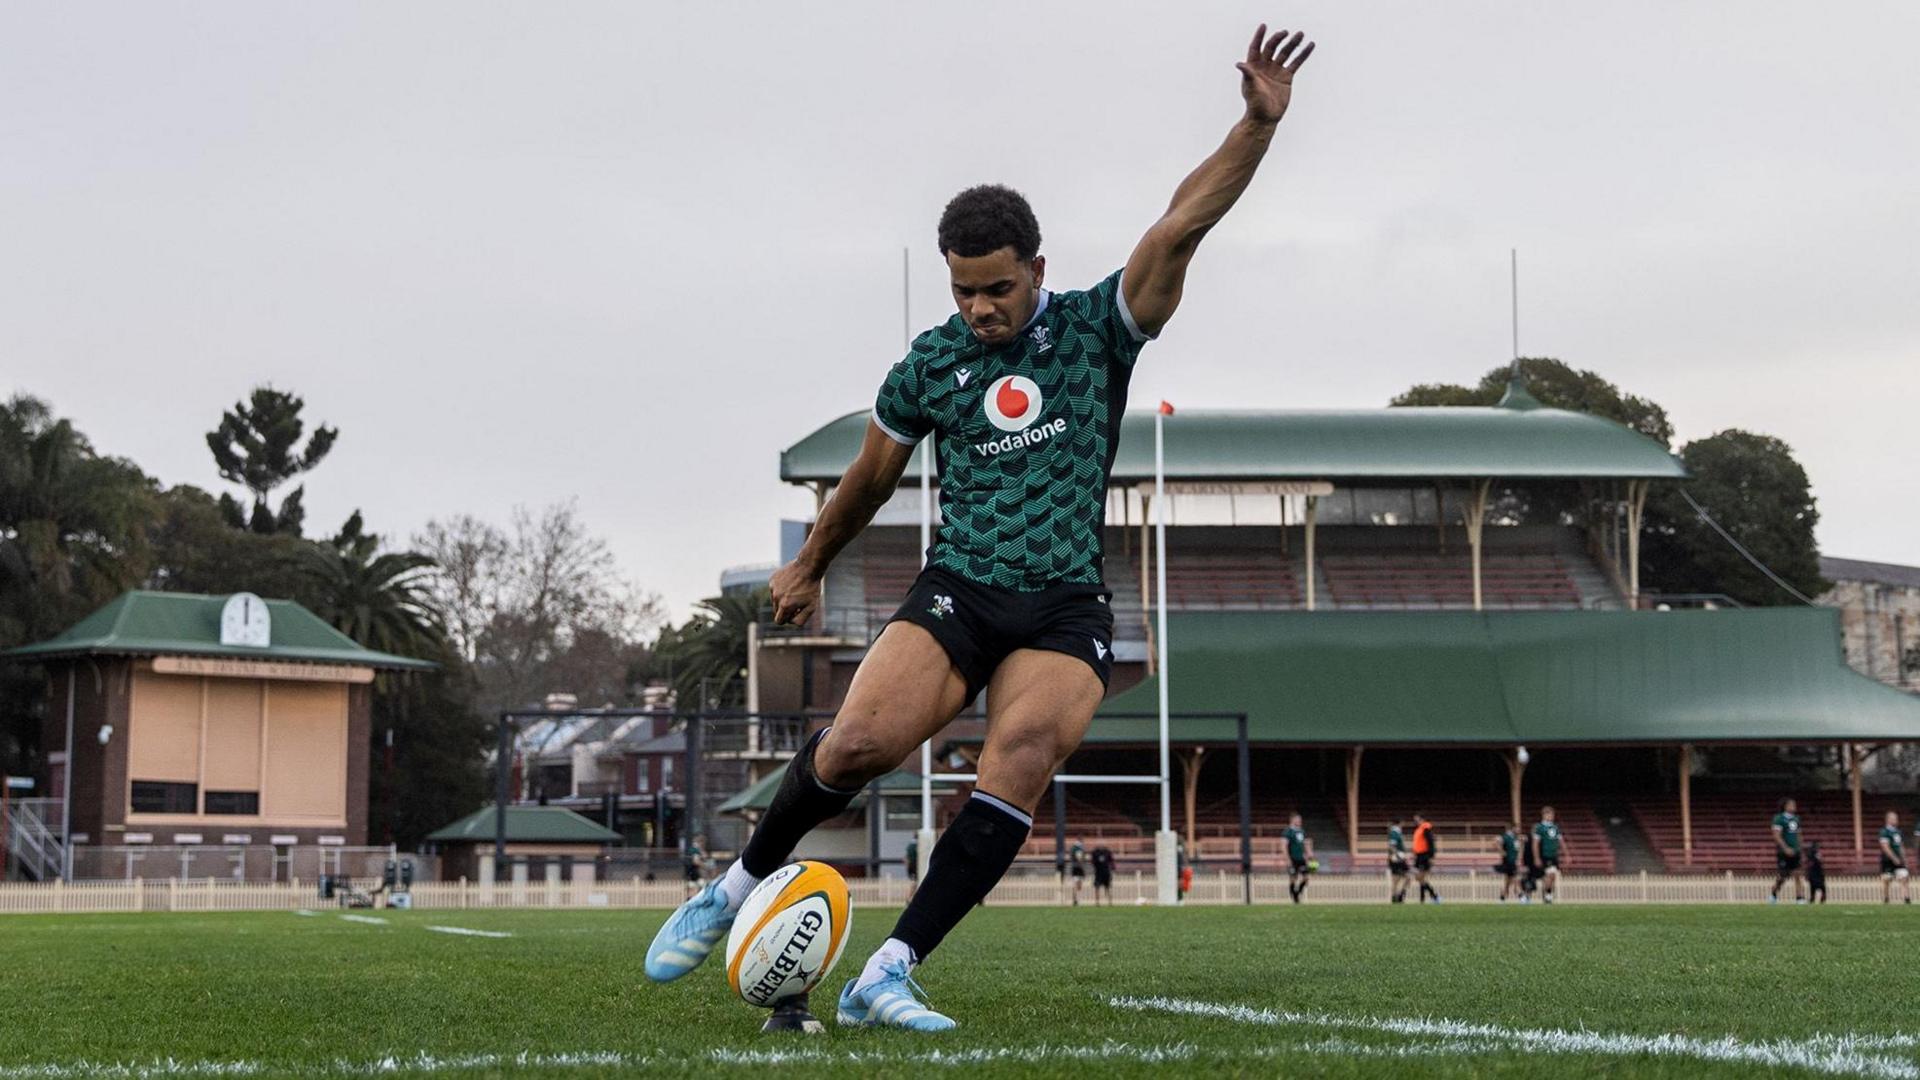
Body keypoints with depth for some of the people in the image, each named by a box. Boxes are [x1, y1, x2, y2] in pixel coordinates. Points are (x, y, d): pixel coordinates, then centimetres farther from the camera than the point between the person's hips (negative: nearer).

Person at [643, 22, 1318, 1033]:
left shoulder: (1097, 330, 3)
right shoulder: (930, 364, 7)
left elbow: (1180, 225, -8)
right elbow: (869, 477, 22)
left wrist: (1258, 124, -19)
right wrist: (808, 566, 34)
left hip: (1065, 613, -1)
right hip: (956, 594, 1)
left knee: (1020, 762, -27)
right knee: (861, 740, -22)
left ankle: (887, 975, -26)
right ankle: (737, 886, 4)